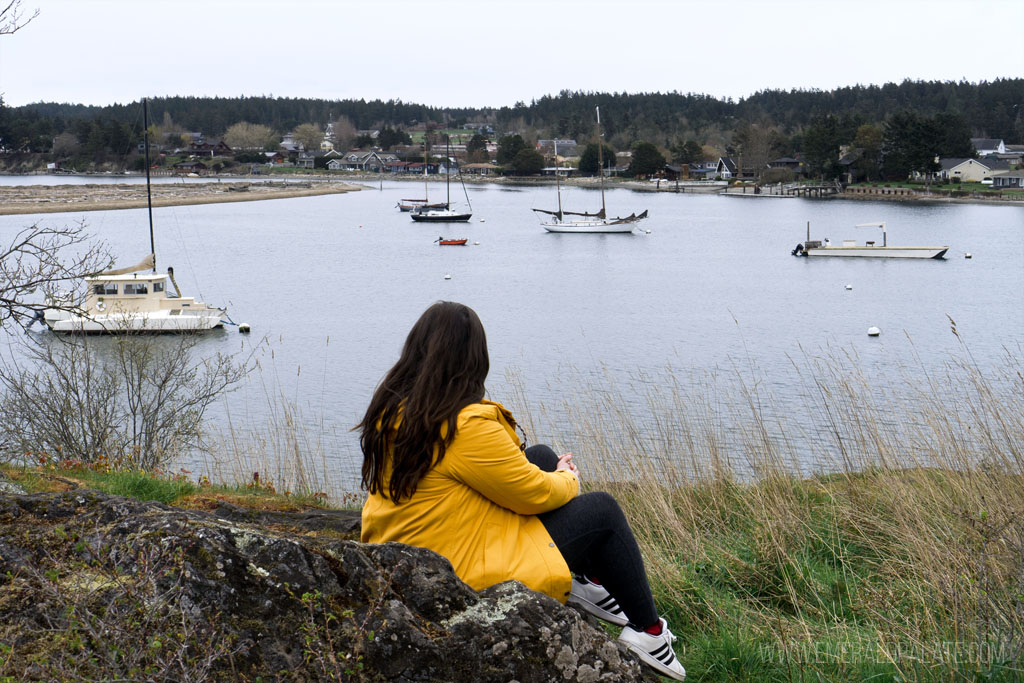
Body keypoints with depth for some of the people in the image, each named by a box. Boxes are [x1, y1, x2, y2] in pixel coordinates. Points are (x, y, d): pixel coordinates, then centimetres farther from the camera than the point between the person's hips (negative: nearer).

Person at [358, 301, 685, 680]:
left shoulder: (392, 405, -2)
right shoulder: (467, 426, -29)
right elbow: (534, 493, -18)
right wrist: (567, 480, 5)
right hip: (464, 572, -9)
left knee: (542, 456, 16)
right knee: (602, 510, 4)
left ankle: (585, 579, 27)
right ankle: (647, 630, 20)